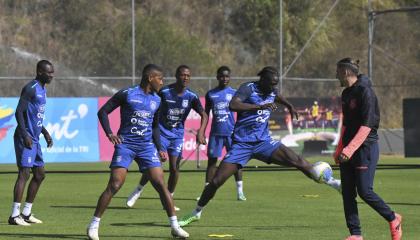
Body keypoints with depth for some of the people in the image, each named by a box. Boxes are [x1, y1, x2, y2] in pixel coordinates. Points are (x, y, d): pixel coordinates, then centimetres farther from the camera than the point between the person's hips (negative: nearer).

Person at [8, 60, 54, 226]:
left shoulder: (42, 90, 17)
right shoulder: (30, 89, -13)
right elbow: (19, 112, -19)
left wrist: (45, 133, 24)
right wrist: (25, 135, -26)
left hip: (34, 139, 10)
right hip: (25, 139, -10)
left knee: (40, 174, 12)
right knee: (24, 174, -13)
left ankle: (26, 213, 18)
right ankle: (14, 215, -13)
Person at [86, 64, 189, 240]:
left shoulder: (156, 100, 11)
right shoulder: (127, 94, -5)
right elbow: (103, 112, -1)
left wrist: (159, 148, 14)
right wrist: (109, 133, -15)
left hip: (146, 146, 4)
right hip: (125, 144, -4)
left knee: (160, 184, -4)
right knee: (114, 185, -11)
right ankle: (94, 225, -2)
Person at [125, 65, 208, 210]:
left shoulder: (191, 97, -7)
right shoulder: (164, 92, -12)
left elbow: (204, 116, -10)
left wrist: (200, 132, -26)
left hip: (177, 135, 2)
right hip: (161, 132, -2)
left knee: (174, 167, -4)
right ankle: (138, 191, 8)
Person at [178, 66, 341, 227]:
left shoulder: (271, 91, 6)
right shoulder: (248, 88, -13)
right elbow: (233, 105, -34)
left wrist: (290, 106, 33)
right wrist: (260, 106, -37)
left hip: (263, 141, 4)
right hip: (242, 144, -4)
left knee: (297, 161, -14)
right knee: (216, 181, -7)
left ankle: (331, 182, -7)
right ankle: (196, 213, 12)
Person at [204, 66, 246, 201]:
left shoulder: (234, 93, 3)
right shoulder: (210, 94, 8)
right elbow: (206, 114, 14)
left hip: (231, 132, -1)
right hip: (216, 133, 1)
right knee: (212, 160, 1)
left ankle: (240, 191, 3)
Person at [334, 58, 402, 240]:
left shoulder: (365, 92, -14)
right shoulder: (346, 94, 13)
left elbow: (366, 126, -20)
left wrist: (349, 149, -25)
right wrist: (339, 149, 17)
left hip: (366, 147, -8)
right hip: (348, 149, 8)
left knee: (364, 191, -10)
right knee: (347, 193, 2)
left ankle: (393, 219, 11)